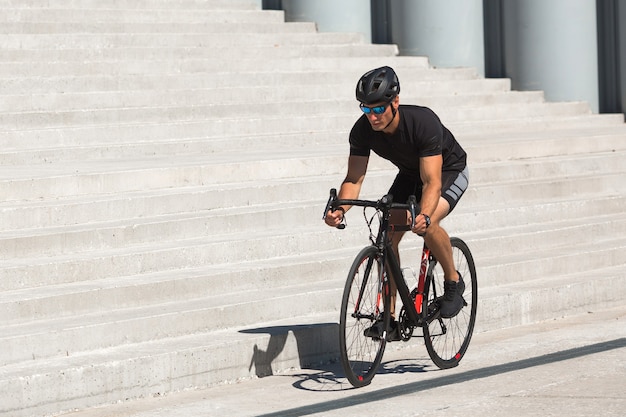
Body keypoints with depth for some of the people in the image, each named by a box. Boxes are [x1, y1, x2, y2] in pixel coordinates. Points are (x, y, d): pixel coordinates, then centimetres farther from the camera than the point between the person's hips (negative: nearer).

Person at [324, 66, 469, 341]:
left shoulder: (423, 122, -38)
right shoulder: (362, 130, -23)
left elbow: (432, 182, -41)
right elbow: (354, 177, -22)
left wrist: (424, 216, -59)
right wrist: (339, 209, -42)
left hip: (449, 171, -5)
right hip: (410, 173, 5)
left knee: (428, 225, -33)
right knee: (388, 235, -12)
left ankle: (453, 280, -6)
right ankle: (389, 317, -4)